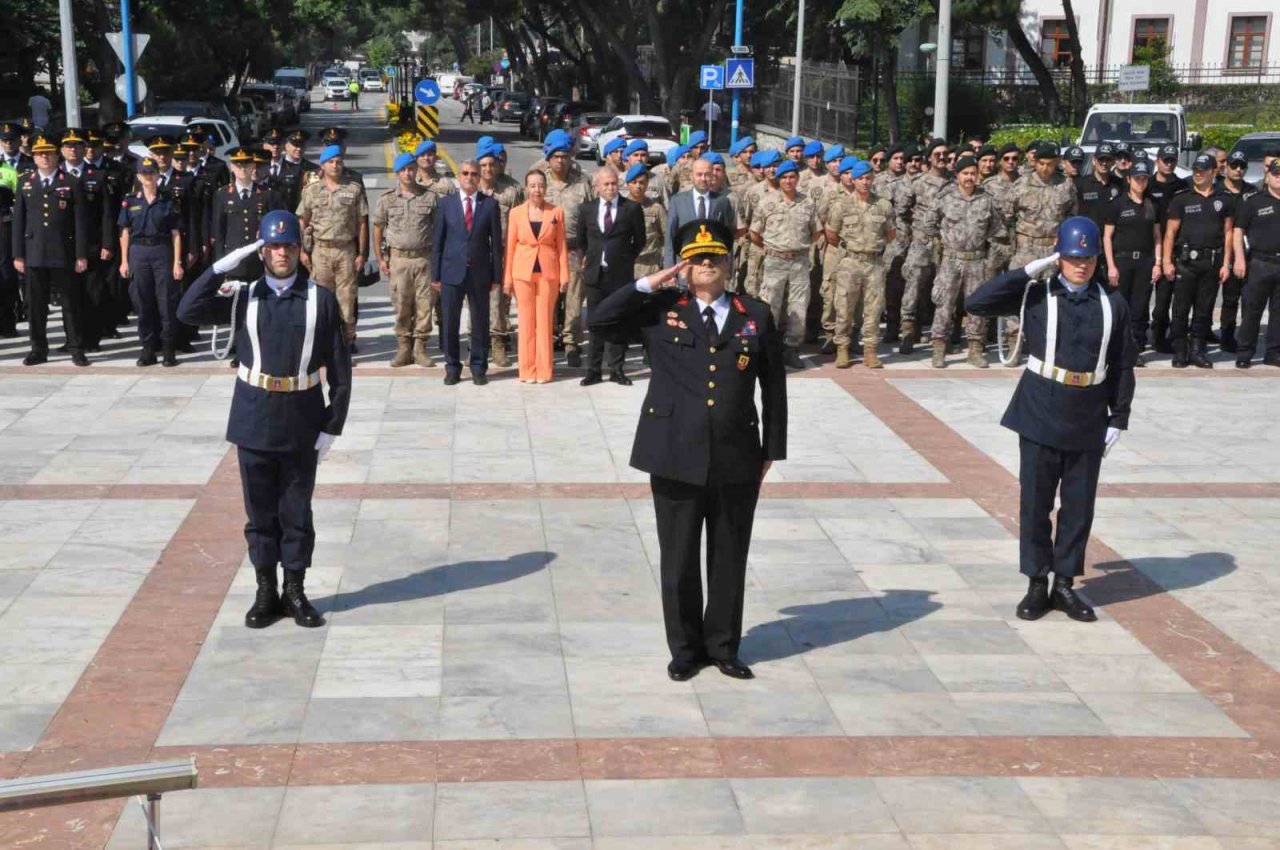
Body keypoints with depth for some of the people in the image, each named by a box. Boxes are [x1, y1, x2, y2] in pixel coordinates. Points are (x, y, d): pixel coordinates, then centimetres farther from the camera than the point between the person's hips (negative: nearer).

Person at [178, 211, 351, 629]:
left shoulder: (321, 299, -3)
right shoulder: (244, 298, 3)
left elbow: (340, 368, -3)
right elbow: (188, 311, -10)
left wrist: (332, 425, -6)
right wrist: (221, 266, -15)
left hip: (301, 425, -1)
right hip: (254, 421, 1)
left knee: (297, 512, 8)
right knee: (260, 512, 9)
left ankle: (295, 592, 20)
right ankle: (266, 592, 20)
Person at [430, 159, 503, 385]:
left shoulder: (490, 204, 3)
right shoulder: (446, 204, 4)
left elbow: (496, 241, 3)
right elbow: (437, 241, 5)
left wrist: (496, 275, -1)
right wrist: (435, 274, 0)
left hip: (480, 273, 0)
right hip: (452, 271, 0)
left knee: (480, 322, 5)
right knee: (449, 322, 3)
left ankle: (478, 368, 15)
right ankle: (452, 368, 14)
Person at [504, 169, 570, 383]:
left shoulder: (556, 212, 4)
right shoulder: (516, 213, 4)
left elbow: (562, 245, 4)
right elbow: (510, 246, 4)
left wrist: (564, 275, -2)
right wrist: (507, 278, 1)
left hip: (548, 273, 0)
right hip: (523, 273, 0)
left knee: (545, 321, 3)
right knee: (526, 321, 3)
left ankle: (544, 371, 8)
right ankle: (527, 370, 9)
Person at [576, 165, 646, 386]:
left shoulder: (631, 209, -2)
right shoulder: (587, 209, 6)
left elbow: (639, 240, 8)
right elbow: (579, 239, 20)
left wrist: (627, 259, 7)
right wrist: (585, 258, 14)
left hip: (621, 274, -2)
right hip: (595, 274, 2)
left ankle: (616, 369, 10)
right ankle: (593, 369, 10)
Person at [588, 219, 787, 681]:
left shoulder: (756, 315, 6)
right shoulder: (662, 309, 4)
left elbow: (774, 387, 9)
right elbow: (600, 320, -5)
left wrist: (772, 449, 8)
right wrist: (649, 284, -9)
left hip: (737, 460, 1)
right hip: (676, 456, -1)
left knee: (729, 559, 10)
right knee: (679, 559, 8)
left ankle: (723, 646, 25)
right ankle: (685, 649, 22)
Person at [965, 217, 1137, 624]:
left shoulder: (1113, 303, 3)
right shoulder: (1036, 296, -2)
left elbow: (1123, 365, 7)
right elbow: (976, 303, -12)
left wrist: (1118, 418, 4)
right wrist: (1029, 270, -13)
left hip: (1088, 422, 2)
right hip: (1040, 417, -1)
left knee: (1079, 506, 8)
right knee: (1035, 502, 4)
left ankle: (1065, 585, 20)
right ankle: (1037, 585, 16)